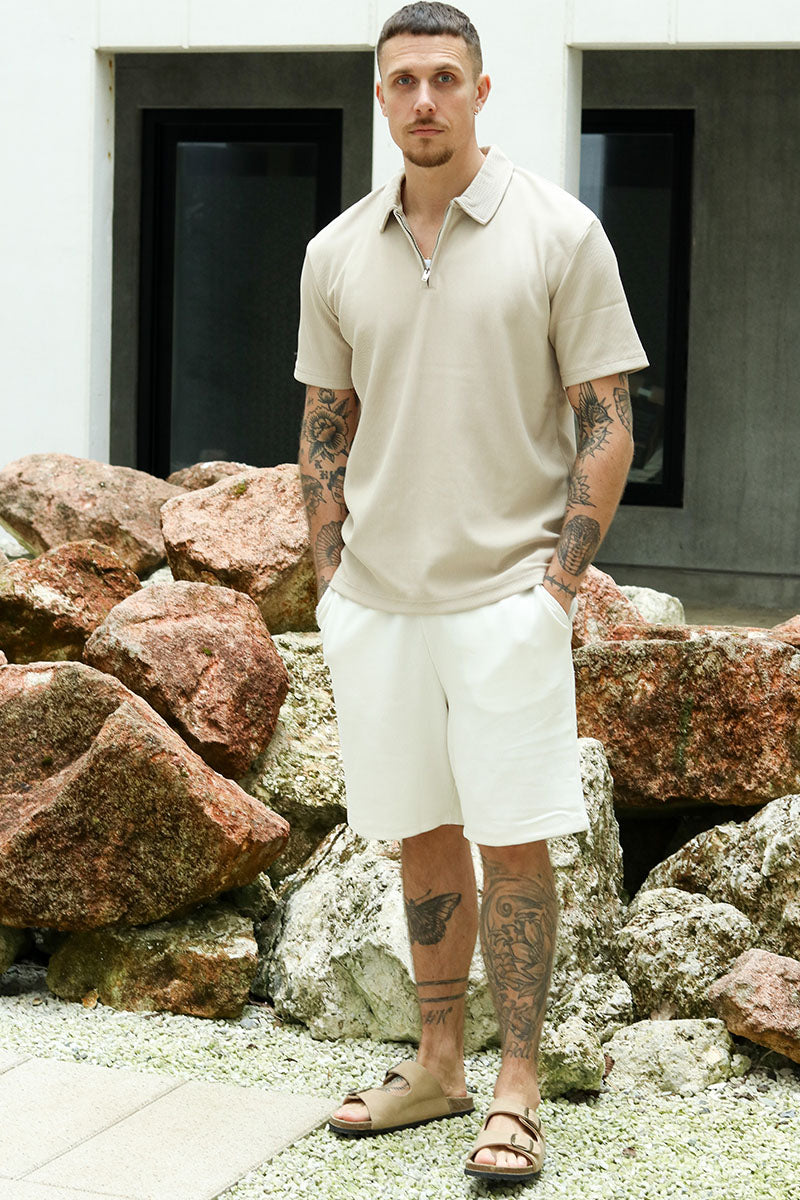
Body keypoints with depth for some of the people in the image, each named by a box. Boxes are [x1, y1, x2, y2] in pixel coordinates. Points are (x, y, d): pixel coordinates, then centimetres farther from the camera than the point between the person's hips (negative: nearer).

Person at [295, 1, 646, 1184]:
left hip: (507, 593, -4)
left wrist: (561, 583, -10)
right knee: (423, 833, 12)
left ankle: (517, 1090, 7)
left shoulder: (560, 233, -5)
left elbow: (606, 424, -4)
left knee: (512, 840, -2)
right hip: (376, 600, 4)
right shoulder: (336, 253, 7)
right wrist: (332, 583, 6)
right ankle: (438, 1062, 23)